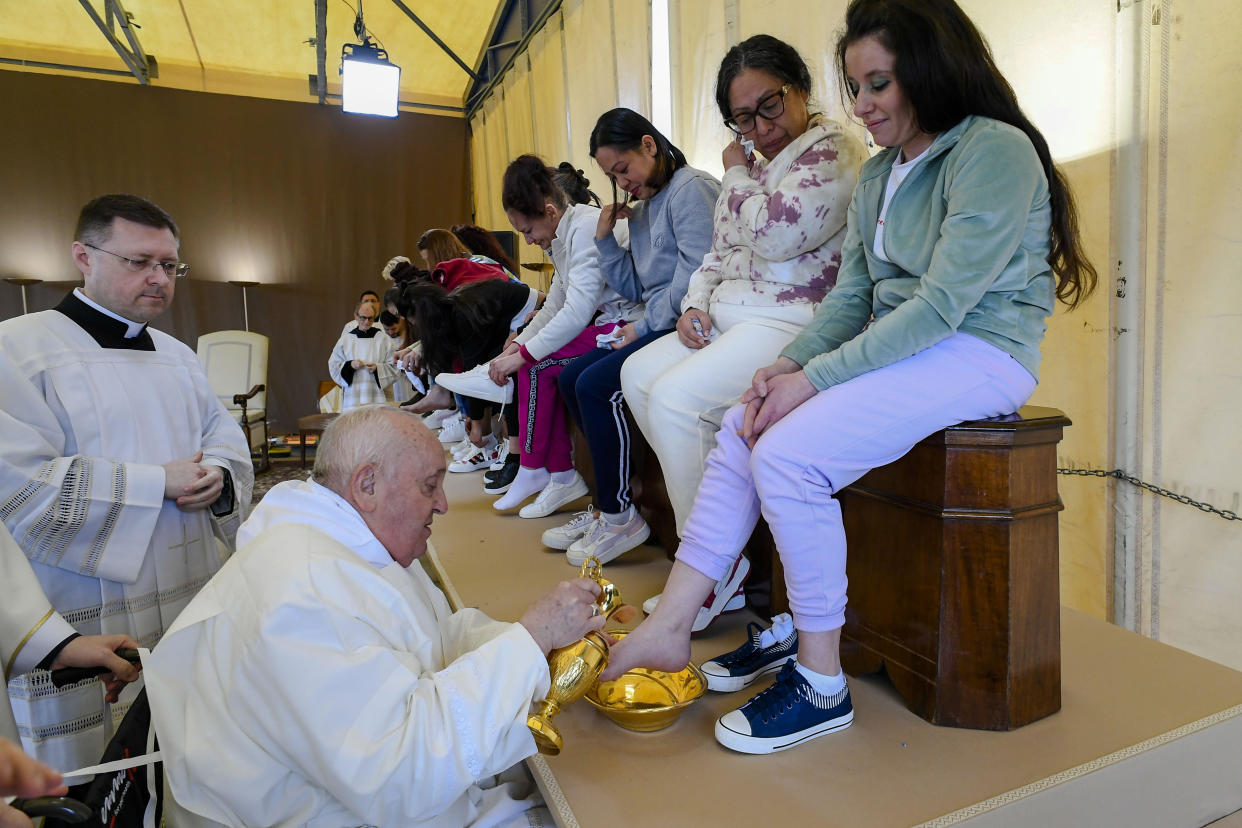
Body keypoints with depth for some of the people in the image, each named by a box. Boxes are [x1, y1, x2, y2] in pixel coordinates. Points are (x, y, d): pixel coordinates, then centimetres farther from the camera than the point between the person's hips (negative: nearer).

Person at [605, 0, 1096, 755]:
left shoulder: (995, 152, -12)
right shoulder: (880, 172, 15)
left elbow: (943, 304, -20)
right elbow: (852, 295, 10)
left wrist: (815, 377, -21)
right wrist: (788, 364, -8)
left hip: (980, 354, -8)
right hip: (897, 349, 8)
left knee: (787, 454, -26)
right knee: (739, 429, -8)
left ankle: (821, 682, -10)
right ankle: (670, 628, -6)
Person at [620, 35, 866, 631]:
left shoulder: (833, 149, -5)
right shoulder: (756, 163, 21)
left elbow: (775, 235, -20)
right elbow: (719, 252, 22)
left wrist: (736, 174, -2)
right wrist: (696, 304, 3)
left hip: (790, 321, -10)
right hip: (729, 316, 10)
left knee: (675, 397, -25)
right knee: (637, 374, 1)